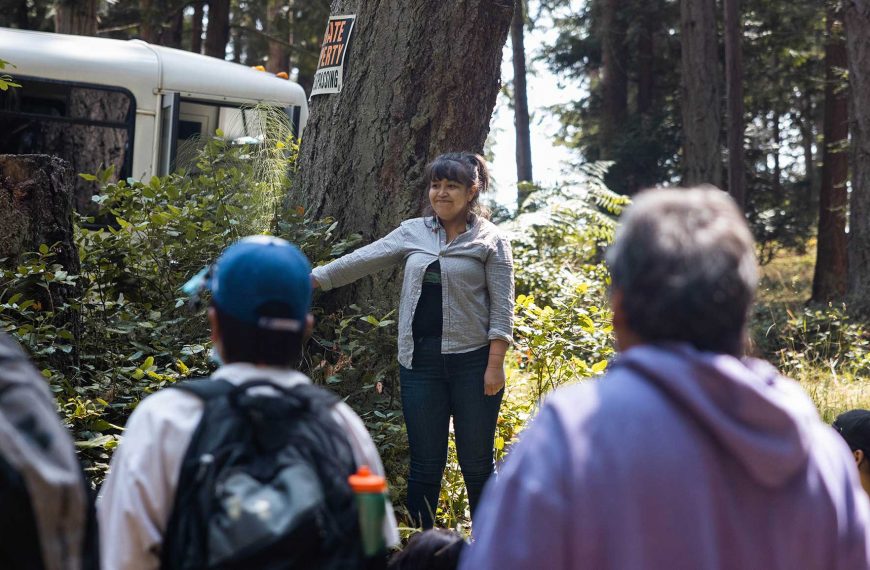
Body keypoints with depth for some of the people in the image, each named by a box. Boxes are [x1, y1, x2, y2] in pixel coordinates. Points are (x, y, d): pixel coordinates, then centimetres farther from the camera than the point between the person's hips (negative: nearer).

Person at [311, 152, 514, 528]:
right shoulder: (412, 233, 11)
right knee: (425, 465, 6)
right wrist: (313, 278, 1)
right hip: (421, 360, 3)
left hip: (473, 360, -3)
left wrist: (495, 364, -9)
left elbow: (502, 307, -2)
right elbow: (362, 260, 9)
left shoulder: (490, 241, 1)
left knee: (477, 463, 4)